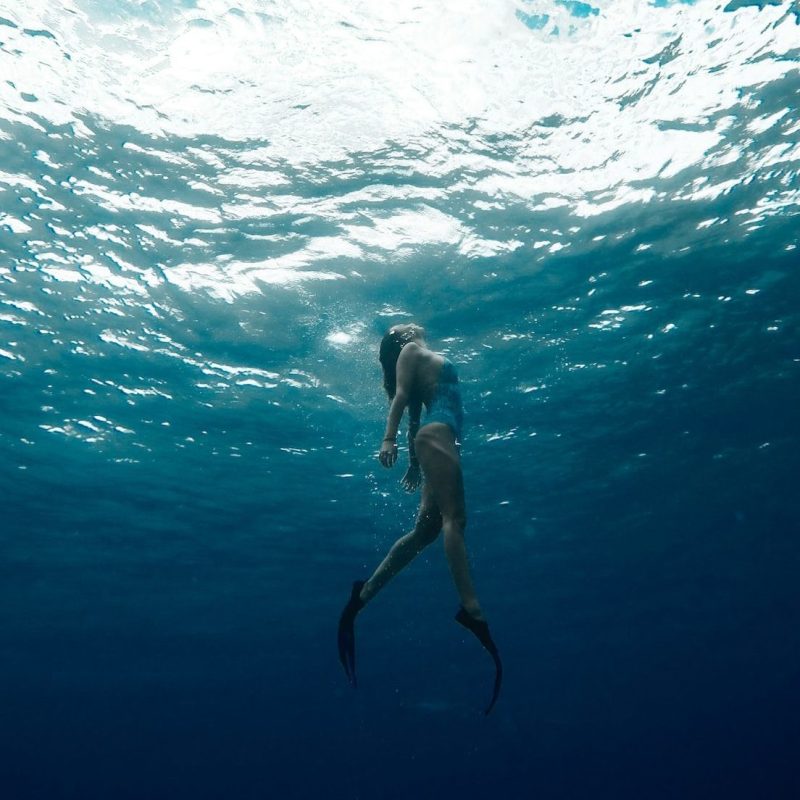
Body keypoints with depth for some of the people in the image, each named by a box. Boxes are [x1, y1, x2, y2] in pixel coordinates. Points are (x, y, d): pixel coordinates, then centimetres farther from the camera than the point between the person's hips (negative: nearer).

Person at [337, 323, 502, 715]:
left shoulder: (427, 361, 33)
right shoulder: (411, 351, 10)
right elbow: (401, 395, -6)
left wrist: (416, 461, 25)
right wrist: (389, 438, -19)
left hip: (439, 438, 9)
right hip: (436, 433, -9)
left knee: (426, 529, 2)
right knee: (453, 519, -20)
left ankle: (363, 595, 3)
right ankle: (472, 610, -28)